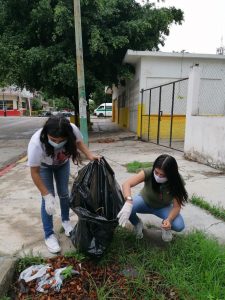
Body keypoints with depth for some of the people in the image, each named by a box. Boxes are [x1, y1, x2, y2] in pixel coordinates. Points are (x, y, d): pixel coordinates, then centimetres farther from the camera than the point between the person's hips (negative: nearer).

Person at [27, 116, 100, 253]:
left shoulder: (73, 130, -38)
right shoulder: (36, 143, -43)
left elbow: (78, 141, -11)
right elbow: (35, 172, -29)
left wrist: (90, 155, -27)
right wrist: (47, 195, -29)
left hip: (63, 163, 3)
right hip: (43, 166, -2)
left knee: (64, 193, 10)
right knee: (48, 199, -7)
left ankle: (66, 220, 37)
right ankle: (49, 235, 13)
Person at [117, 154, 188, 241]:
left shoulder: (177, 182, -28)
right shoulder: (149, 172, -33)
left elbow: (177, 206, -23)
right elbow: (126, 184, -44)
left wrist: (169, 219, -44)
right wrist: (128, 202, -62)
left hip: (163, 207, 1)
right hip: (145, 201, 0)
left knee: (179, 226, -27)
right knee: (126, 208, -32)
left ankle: (165, 225, 10)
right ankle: (137, 224, 3)